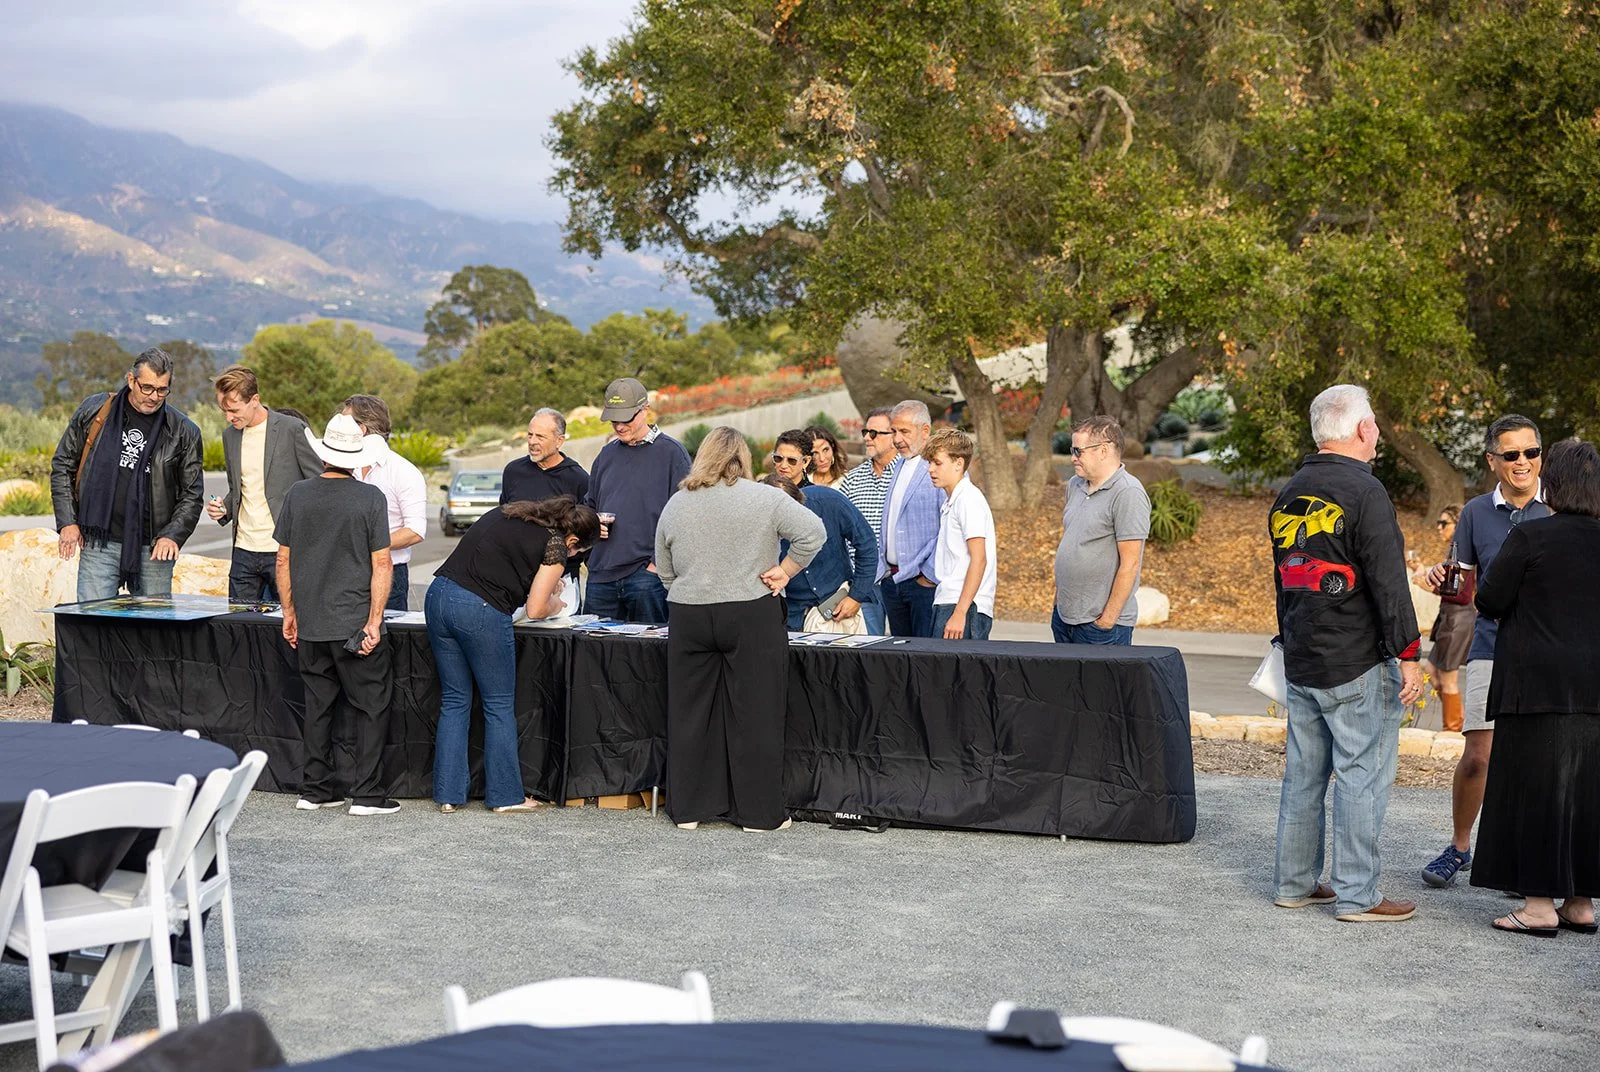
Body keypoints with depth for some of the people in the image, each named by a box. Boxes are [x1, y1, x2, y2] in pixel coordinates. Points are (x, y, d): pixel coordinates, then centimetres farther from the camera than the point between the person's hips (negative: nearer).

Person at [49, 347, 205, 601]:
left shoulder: (183, 432, 4)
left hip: (153, 550, 0)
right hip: (99, 544, 0)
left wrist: (173, 535, -8)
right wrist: (67, 522, 3)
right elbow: (62, 466, 12)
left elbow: (192, 494, 8)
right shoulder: (93, 411, 5)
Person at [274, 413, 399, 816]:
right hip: (355, 624, -4)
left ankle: (315, 790, 16)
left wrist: (290, 612, 15)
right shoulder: (370, 498, -8)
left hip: (311, 625, 4)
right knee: (370, 707, 4)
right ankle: (367, 794, 2)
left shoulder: (297, 495, 1)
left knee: (317, 705, 13)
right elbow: (381, 564, -11)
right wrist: (374, 622, -8)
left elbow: (284, 560, 6)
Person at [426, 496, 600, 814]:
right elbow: (535, 609, -2)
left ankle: (448, 794, 15)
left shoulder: (509, 512, 19)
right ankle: (505, 796, 14)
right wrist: (555, 604, 20)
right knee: (499, 705, 8)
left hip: (438, 594, 7)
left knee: (454, 701, 14)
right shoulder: (556, 544, -1)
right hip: (480, 612, -7)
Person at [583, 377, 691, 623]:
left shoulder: (671, 452, -2)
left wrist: (660, 562, -12)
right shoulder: (607, 454, 17)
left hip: (646, 573, -6)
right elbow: (590, 505, 27)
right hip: (601, 574, 6)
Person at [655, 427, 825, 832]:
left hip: (688, 617, 3)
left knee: (689, 713, 10)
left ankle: (688, 808, 15)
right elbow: (813, 532, -11)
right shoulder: (763, 498, -3)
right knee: (754, 717, 1)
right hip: (751, 616, -3)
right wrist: (784, 572, -2)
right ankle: (759, 812, 5)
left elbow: (665, 571, 15)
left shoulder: (676, 504, 8)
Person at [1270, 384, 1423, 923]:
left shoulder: (1288, 494, 12)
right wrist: (1408, 656, -13)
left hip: (1300, 662, 8)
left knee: (1304, 773, 13)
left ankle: (1295, 882, 19)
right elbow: (1388, 582, -17)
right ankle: (1356, 895, 0)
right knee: (1362, 775, -2)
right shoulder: (1363, 491, -14)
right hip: (1357, 665, -8)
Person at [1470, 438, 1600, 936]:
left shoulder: (1529, 536, -10)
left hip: (1537, 684, -5)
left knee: (1534, 787, 0)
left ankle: (1540, 904, -1)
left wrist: (1501, 561, 10)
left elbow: (1489, 600, -7)